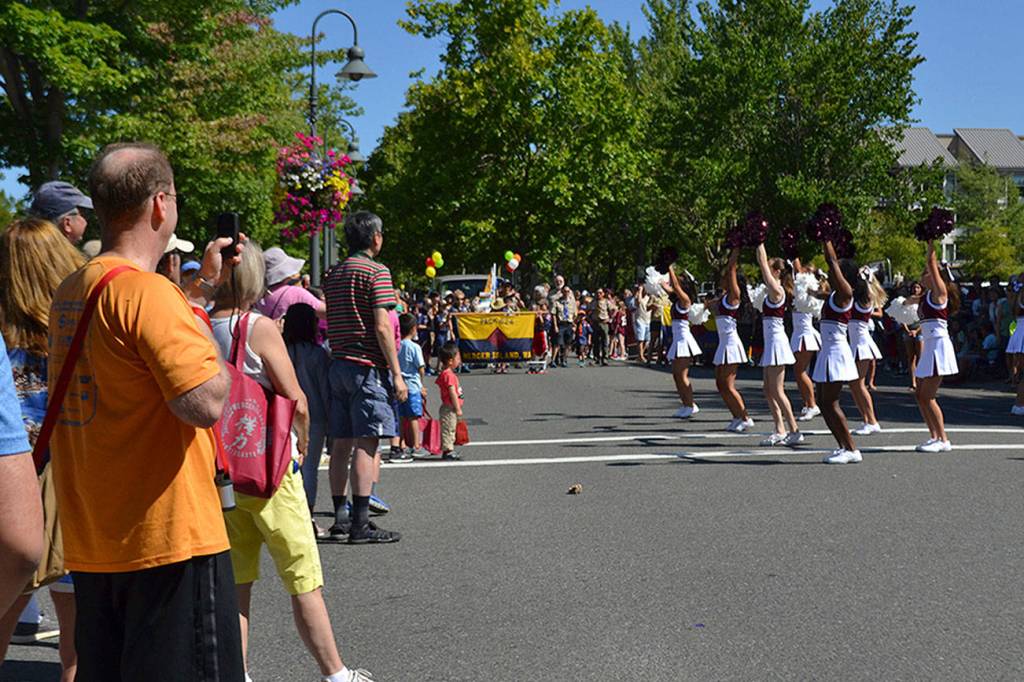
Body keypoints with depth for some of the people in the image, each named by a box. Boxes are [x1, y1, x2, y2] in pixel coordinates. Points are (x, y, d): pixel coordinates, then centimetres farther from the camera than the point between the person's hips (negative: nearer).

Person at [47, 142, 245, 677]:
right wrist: (213, 349, -6)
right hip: (167, 538, -9)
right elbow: (205, 404, -24)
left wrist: (202, 287, 25)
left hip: (90, 542, 9)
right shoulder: (146, 289, -17)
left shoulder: (69, 293, 11)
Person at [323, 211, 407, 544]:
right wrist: (397, 374, -13)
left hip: (339, 364, 8)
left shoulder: (333, 274, 16)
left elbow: (331, 323, 17)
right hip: (368, 367, -8)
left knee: (341, 443, 10)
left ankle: (340, 517, 16)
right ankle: (360, 524, -9)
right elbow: (382, 327, -14)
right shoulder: (376, 271, -8)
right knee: (366, 443, -7)